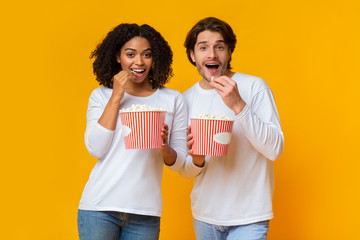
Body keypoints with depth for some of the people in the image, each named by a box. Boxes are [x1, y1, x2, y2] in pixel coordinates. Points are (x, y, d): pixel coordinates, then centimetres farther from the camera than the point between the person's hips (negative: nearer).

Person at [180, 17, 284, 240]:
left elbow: (275, 149, -17)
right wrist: (197, 160, -15)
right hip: (204, 215, 4)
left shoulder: (254, 87, -8)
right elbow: (185, 171, 8)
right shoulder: (186, 99, 3)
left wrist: (238, 105, -26)